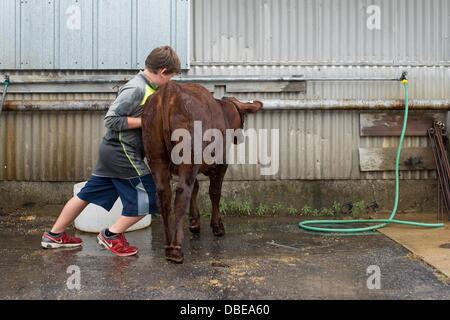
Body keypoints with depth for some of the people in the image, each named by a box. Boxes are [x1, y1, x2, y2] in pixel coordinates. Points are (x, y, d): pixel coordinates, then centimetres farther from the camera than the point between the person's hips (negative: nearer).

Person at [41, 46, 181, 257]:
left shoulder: (146, 87, 8)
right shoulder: (136, 89, -19)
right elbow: (111, 120, -21)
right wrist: (146, 120, -19)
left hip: (112, 151, 9)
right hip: (122, 153, -9)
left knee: (88, 193, 17)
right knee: (149, 196, 0)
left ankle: (54, 235, 30)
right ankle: (112, 235, 10)